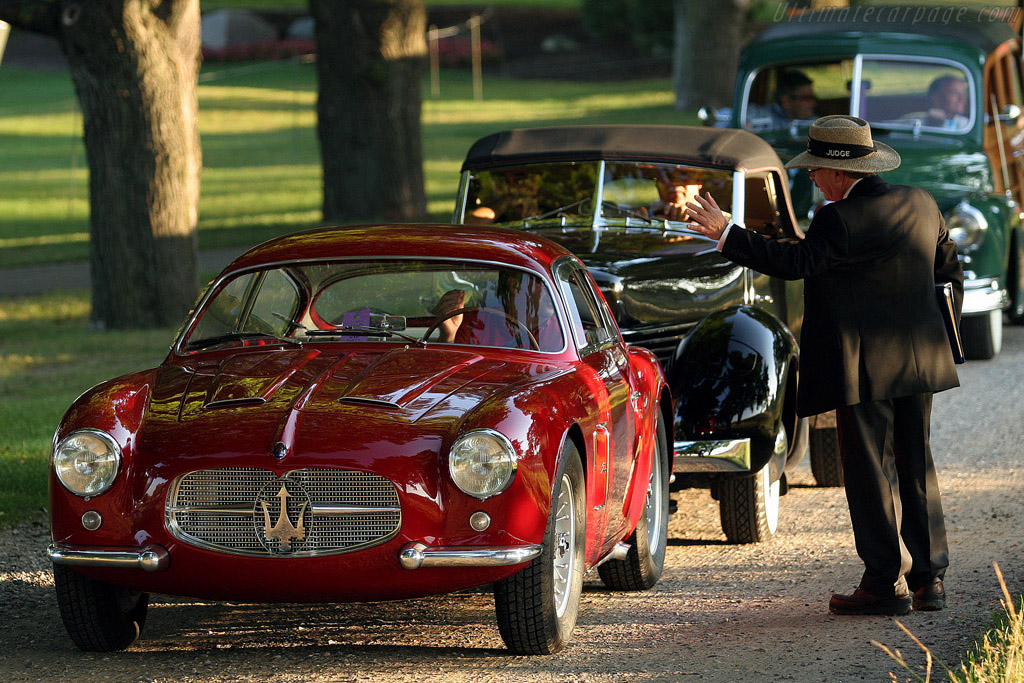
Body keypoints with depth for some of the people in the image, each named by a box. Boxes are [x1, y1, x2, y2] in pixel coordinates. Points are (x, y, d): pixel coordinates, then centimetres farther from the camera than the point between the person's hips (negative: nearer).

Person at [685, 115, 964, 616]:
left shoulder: (841, 220, -16)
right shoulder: (921, 205, 9)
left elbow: (795, 261, -22)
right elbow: (950, 275, 17)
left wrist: (726, 233, -19)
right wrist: (939, 338, 27)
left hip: (866, 368, -8)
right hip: (918, 365, 8)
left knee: (869, 473, 0)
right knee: (916, 469, 14)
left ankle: (885, 584, 1)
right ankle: (929, 579, 16)